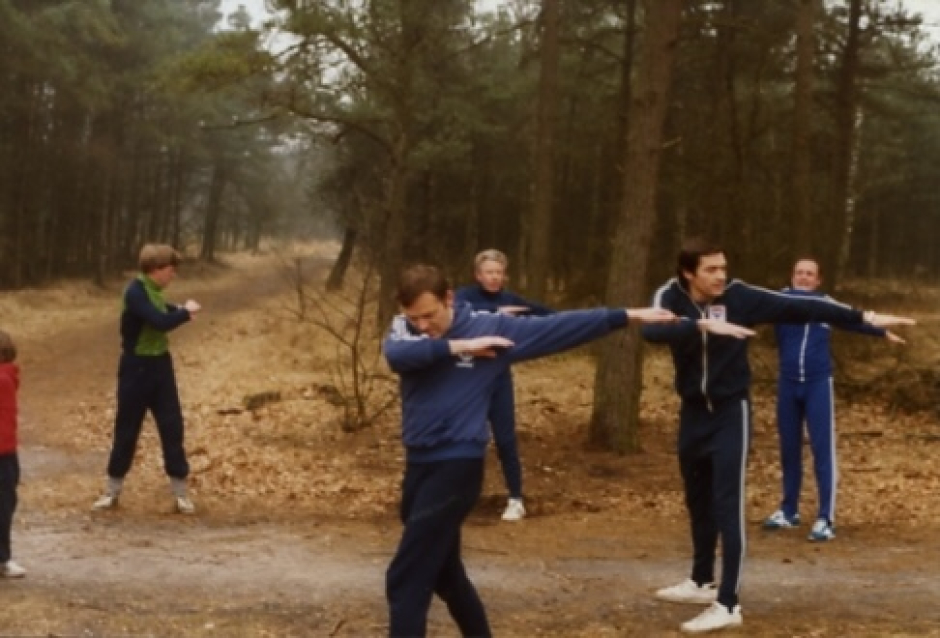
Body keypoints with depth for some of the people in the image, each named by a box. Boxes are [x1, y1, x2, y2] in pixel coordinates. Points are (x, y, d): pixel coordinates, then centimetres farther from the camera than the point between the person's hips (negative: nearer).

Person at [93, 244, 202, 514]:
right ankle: (112, 490, 20)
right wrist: (186, 312, -15)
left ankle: (180, 492, 11)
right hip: (137, 367, -7)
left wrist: (180, 310, 2)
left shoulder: (151, 291, 8)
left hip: (160, 365, 7)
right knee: (127, 429, 4)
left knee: (172, 426, 5)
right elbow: (160, 322, -29)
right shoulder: (135, 291, -20)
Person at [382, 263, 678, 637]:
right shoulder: (404, 328, 2)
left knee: (406, 579, -8)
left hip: (457, 466, -6)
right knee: (443, 572, 20)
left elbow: (557, 327, -3)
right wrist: (457, 346, -25)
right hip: (419, 462, 6)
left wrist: (626, 316, -4)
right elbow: (396, 355, -20)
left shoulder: (491, 327, -6)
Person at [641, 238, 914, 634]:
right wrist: (703, 324, -44)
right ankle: (702, 582, 34)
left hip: (730, 412, -3)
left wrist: (864, 318, -19)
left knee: (727, 506, -8)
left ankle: (728, 605, -6)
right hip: (693, 411, 4)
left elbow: (801, 308, -15)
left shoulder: (740, 296, -13)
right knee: (698, 503, 17)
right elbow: (652, 330, -31)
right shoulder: (671, 296, -10)